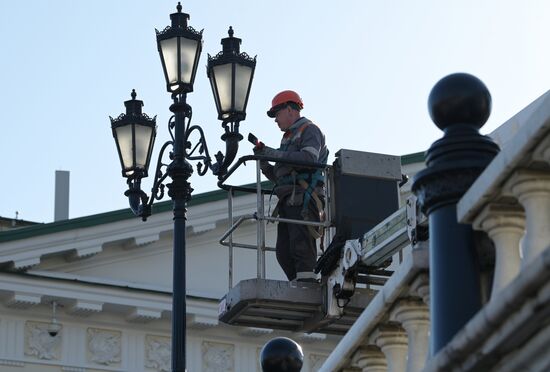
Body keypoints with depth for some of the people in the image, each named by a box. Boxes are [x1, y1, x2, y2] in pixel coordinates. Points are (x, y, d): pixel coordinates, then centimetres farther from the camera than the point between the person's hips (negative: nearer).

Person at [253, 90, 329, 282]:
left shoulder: (309, 130, 4)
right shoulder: (288, 137, 30)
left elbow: (309, 158, -17)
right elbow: (279, 178, 28)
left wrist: (274, 153, -13)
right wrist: (263, 160, 12)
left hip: (303, 199, -9)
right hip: (288, 201, 9)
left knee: (301, 247, -18)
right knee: (283, 252, 0)